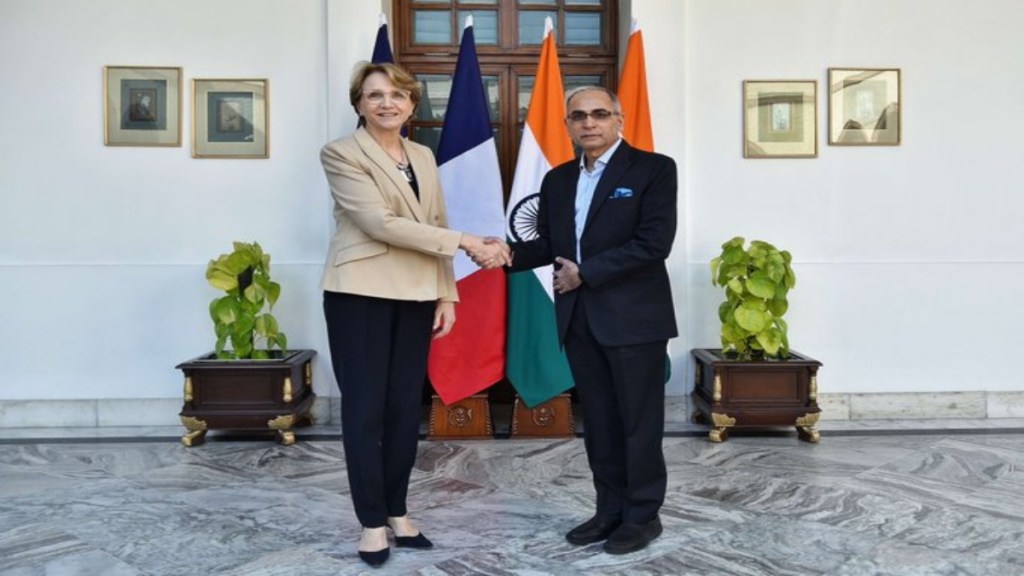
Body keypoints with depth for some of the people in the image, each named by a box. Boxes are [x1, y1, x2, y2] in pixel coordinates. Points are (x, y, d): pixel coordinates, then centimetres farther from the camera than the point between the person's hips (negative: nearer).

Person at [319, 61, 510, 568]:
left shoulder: (424, 157, 15)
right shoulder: (341, 154, -5)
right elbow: (381, 223, -17)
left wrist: (446, 295, 5)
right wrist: (466, 242, -19)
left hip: (416, 296, 6)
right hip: (361, 294, -5)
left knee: (406, 408, 9)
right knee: (365, 409, 1)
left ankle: (397, 512, 23)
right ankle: (372, 522, 14)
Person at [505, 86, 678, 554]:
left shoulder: (653, 168, -5)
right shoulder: (557, 179, 13)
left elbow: (653, 243, -15)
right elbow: (546, 243, 11)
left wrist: (585, 273, -14)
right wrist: (510, 254, -9)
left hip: (633, 317, -5)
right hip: (578, 318, 6)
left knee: (639, 420, 5)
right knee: (598, 421, 13)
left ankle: (643, 515, 21)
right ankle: (610, 510, 26)